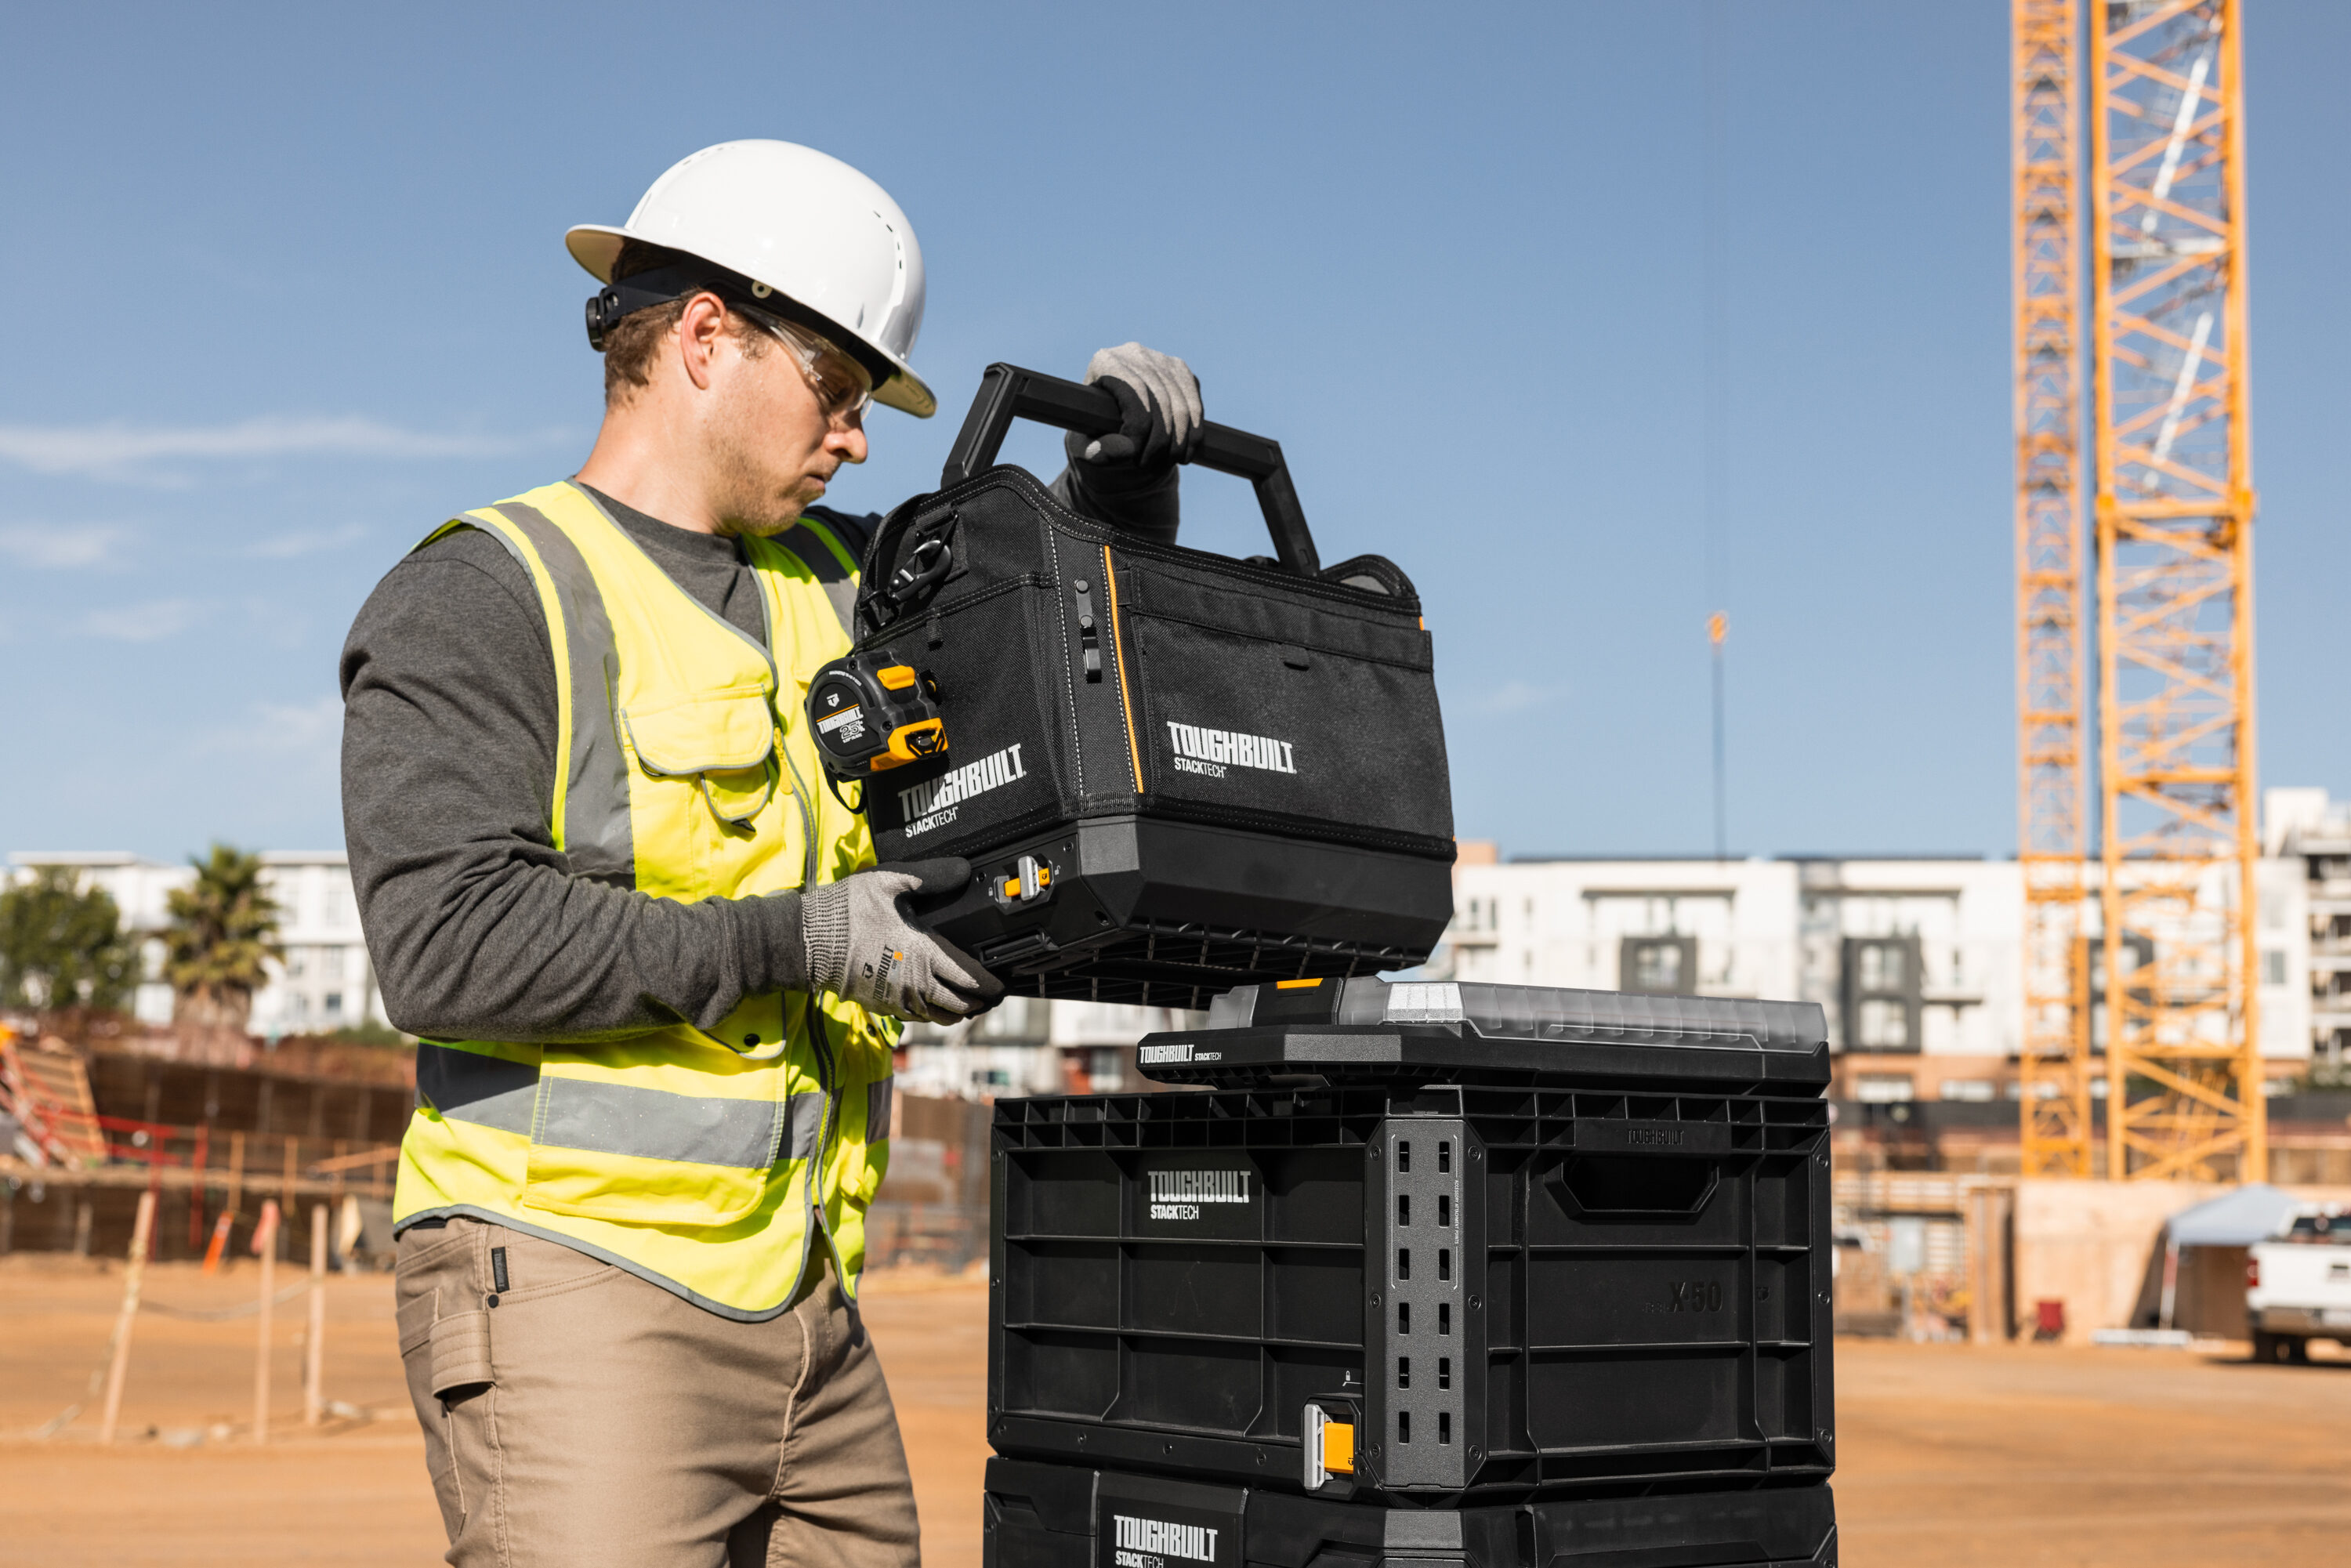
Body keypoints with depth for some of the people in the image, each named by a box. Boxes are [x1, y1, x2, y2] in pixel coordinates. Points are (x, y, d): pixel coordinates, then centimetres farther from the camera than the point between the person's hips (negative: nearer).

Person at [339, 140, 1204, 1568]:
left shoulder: (833, 582, 16)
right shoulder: (481, 603, -5)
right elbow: (449, 944, -18)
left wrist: (1123, 475, 10)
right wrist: (801, 939, -17)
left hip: (811, 1314, 7)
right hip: (578, 1299, -7)